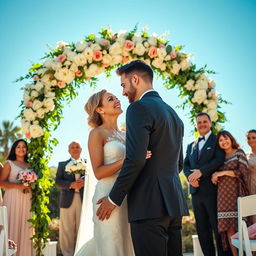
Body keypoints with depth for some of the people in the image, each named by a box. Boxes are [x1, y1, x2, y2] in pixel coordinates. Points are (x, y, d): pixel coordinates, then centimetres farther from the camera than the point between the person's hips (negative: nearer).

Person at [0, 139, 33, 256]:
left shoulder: (29, 165, 16)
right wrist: (18, 185, -15)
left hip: (26, 199, 4)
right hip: (13, 198, -4)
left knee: (25, 226, 2)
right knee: (12, 225, -7)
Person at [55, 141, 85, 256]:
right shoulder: (62, 164, 16)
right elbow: (58, 182, 4)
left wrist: (84, 182, -17)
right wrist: (71, 184, -13)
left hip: (84, 200, 0)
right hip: (67, 200, 1)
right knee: (67, 231, 0)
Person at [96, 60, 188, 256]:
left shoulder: (139, 108, -8)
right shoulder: (173, 113, 19)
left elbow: (136, 160, -18)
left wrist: (114, 199, -10)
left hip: (150, 204, -9)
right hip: (174, 202, 9)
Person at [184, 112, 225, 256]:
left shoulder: (217, 140, 3)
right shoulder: (191, 146, 21)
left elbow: (219, 160, -11)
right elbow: (186, 165, 13)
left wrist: (201, 172, -20)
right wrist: (190, 176, -9)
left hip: (212, 189, -6)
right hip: (196, 191, 6)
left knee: (218, 227, -4)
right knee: (202, 229, 8)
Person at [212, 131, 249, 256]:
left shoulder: (239, 153, 7)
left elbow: (243, 172, -4)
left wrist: (224, 172, -8)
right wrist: (215, 175, 2)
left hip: (236, 194, -4)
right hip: (223, 196, 4)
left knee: (238, 227, -11)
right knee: (228, 229, -4)